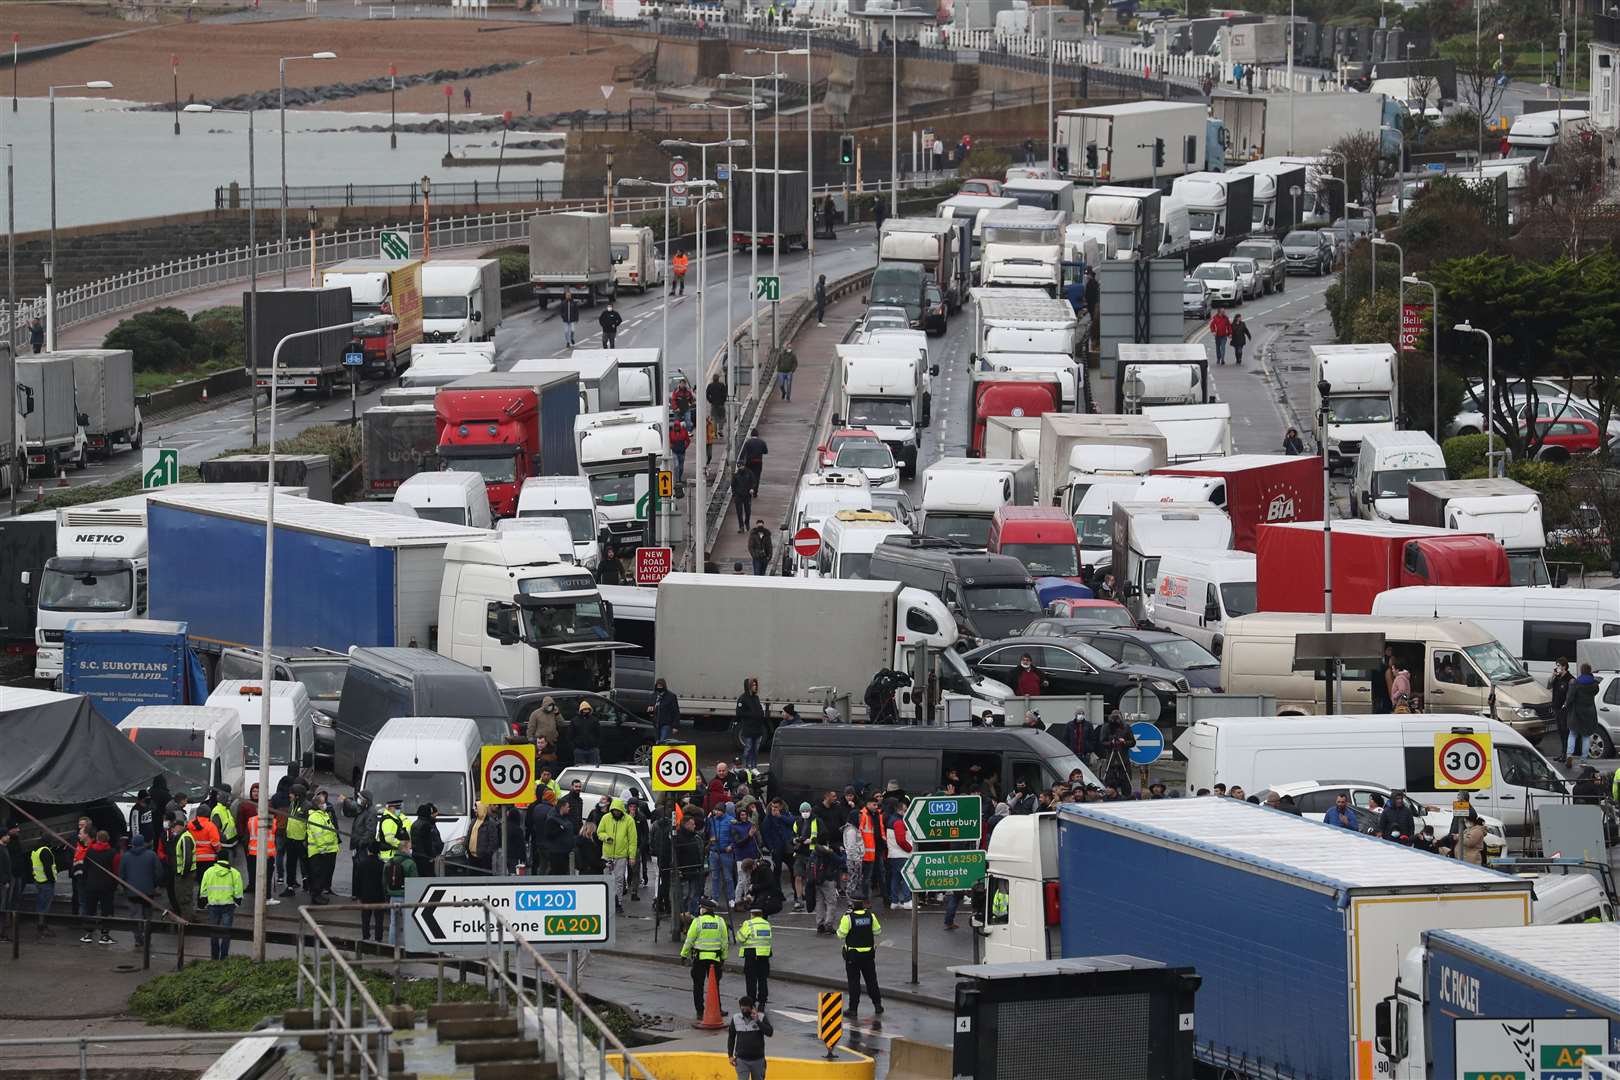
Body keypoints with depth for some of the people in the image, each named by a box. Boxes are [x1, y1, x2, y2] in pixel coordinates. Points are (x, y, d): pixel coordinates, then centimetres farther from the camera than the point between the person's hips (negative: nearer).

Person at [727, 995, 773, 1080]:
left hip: (758, 1059, 0)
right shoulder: (735, 1018, -1)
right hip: (741, 1060, 0)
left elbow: (770, 1032, -19)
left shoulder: (761, 1017, -7)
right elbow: (731, 1038, 8)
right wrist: (730, 1056, 5)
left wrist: (757, 1021, -24)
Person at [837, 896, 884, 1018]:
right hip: (868, 953, 3)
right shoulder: (870, 916, -4)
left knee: (854, 981, 2)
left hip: (853, 954, -3)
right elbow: (877, 931, 5)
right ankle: (877, 1005, 20)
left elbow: (841, 935, -14)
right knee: (871, 979, 16)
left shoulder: (848, 918, -16)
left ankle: (853, 1009, 3)